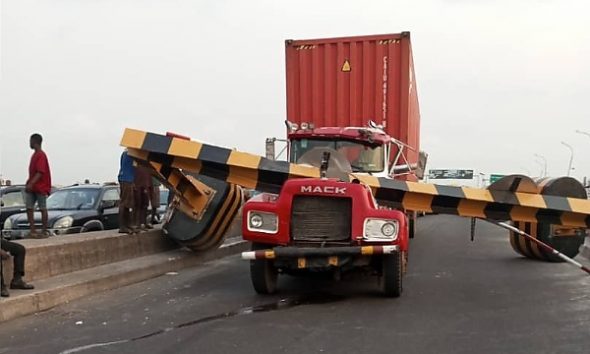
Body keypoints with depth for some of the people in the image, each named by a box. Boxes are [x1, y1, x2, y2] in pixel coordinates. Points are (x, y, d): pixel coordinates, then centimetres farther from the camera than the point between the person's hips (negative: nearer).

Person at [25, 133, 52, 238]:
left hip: (41, 187, -9)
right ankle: (32, 231, 6)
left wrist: (31, 183, -28)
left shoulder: (41, 155, -13)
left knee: (43, 209, -1)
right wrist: (28, 184, 20)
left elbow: (40, 172, -21)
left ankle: (45, 231, 5)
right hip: (32, 187, 9)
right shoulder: (35, 155, 15)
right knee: (29, 208, 3)